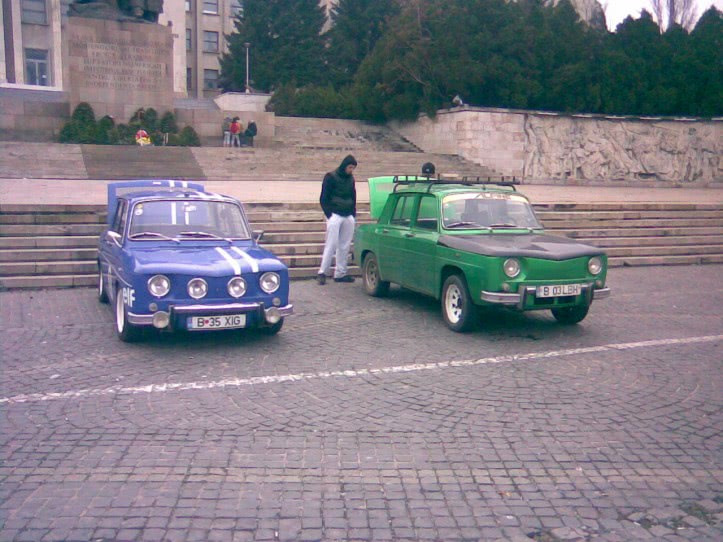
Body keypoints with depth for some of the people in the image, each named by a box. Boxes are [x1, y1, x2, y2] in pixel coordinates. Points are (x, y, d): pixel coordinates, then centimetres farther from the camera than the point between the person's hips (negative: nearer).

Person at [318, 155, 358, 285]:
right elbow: (324, 198, -4)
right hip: (335, 215, -6)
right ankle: (322, 273, -4)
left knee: (345, 246, 4)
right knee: (331, 245, -8)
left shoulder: (350, 179, 14)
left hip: (348, 217, 6)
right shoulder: (331, 177, -3)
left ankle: (340, 273, 10)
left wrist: (353, 214, 12)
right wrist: (329, 214, -10)